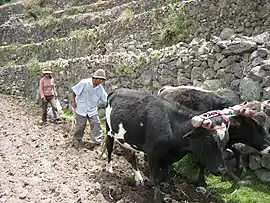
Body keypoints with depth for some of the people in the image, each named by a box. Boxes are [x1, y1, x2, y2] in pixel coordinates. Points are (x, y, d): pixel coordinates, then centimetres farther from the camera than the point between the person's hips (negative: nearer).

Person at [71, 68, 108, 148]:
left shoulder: (100, 88, -2)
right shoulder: (84, 83, -13)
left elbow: (106, 100, 1)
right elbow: (74, 91, -5)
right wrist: (73, 102, -8)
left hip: (93, 111, 3)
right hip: (81, 110, -3)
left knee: (96, 126, -3)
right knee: (80, 126, 7)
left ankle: (97, 142, 8)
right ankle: (77, 140, 30)